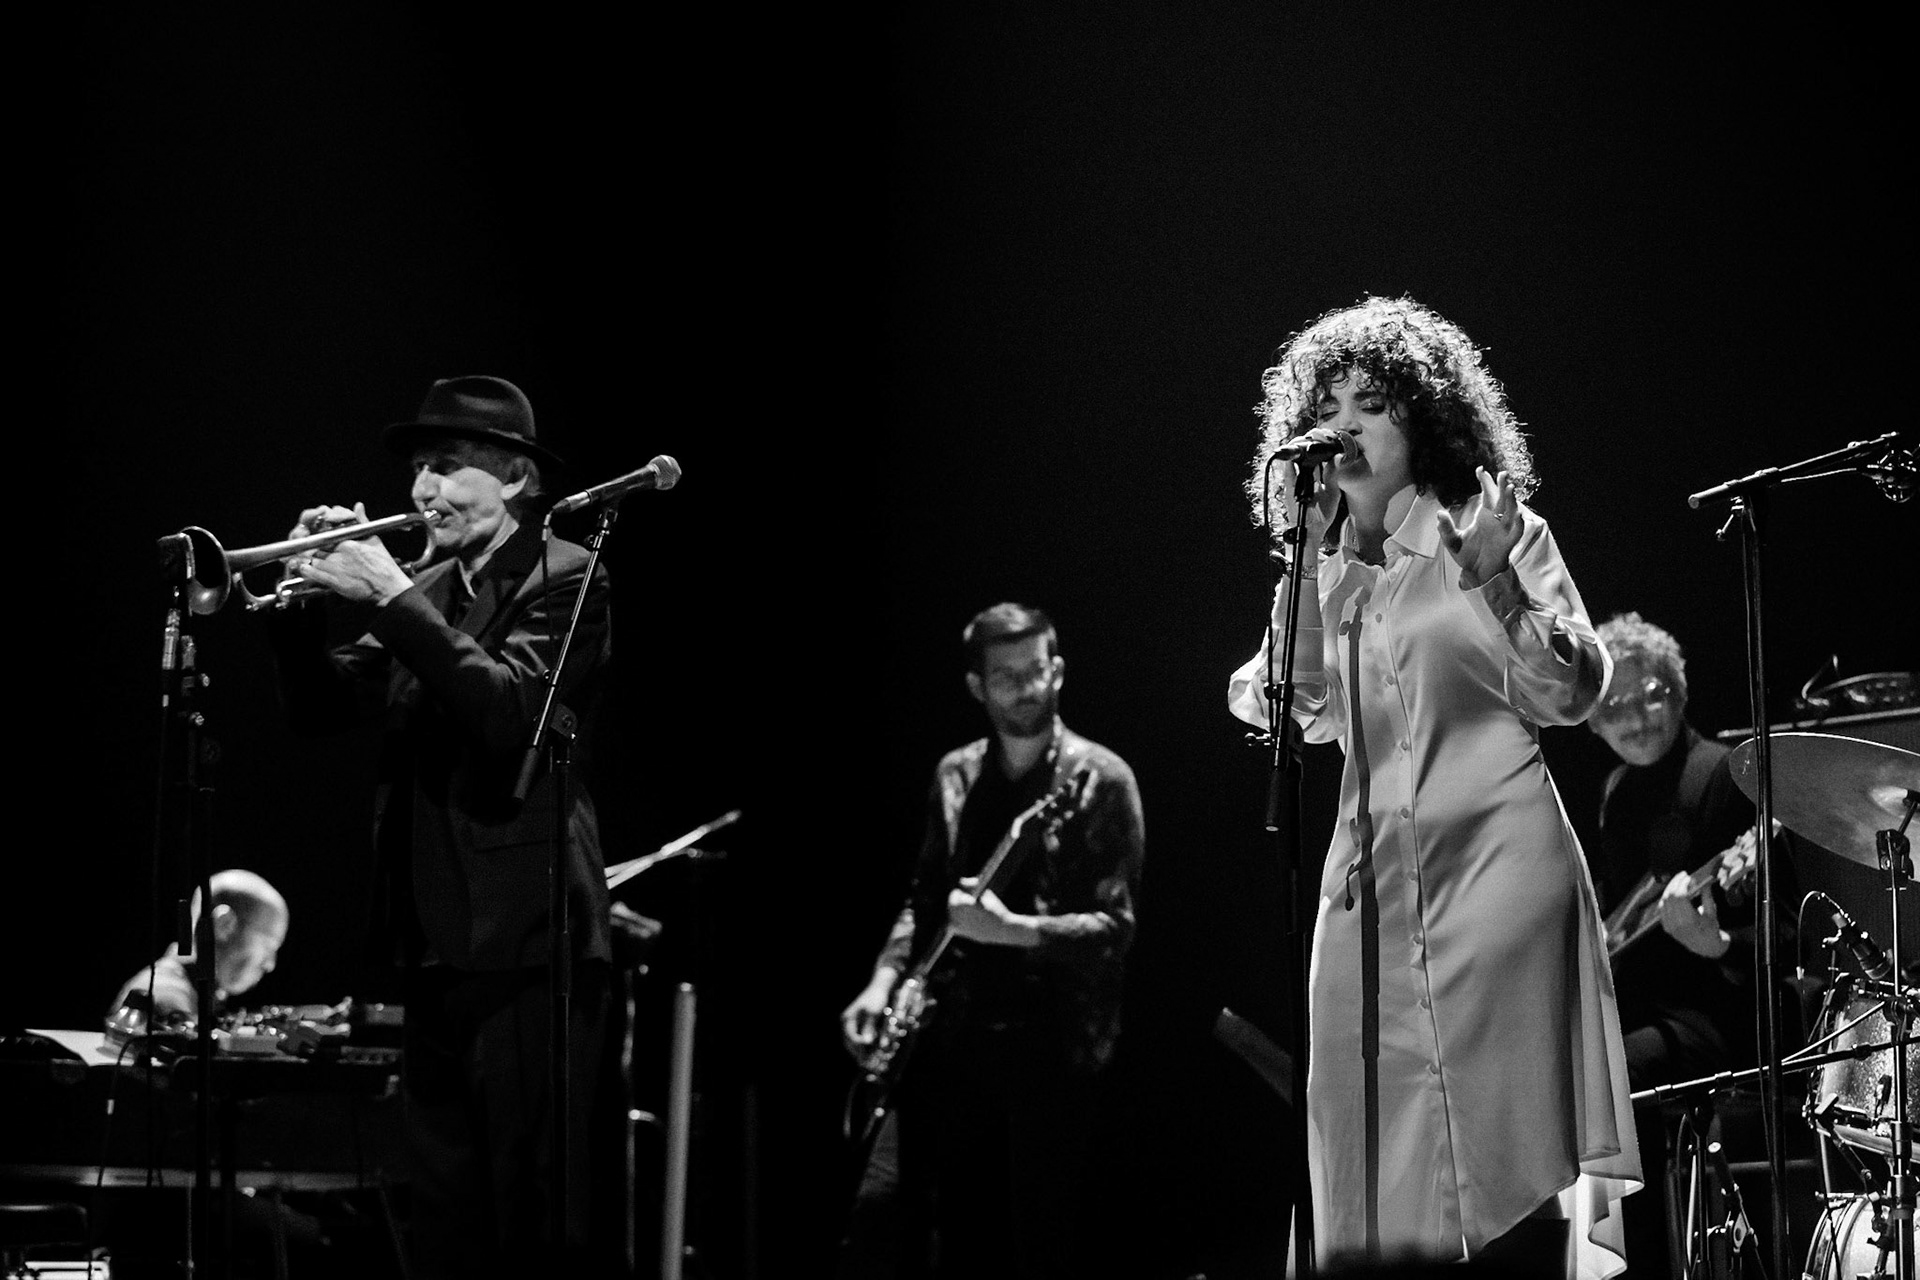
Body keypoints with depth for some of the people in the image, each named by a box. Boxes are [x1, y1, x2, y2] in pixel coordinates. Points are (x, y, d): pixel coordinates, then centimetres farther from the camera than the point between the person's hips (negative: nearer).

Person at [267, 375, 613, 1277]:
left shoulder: (565, 581, -6)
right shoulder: (427, 593, 16)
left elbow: (506, 711, -22)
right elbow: (325, 708, 11)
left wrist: (389, 597, -22)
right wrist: (300, 600, -4)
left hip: (525, 941, -8)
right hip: (434, 944, 8)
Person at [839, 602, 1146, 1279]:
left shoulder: (1099, 780, -4)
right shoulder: (955, 776, 12)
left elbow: (1116, 926, -10)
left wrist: (1012, 930, -22)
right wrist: (886, 980, 4)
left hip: (1051, 1044, -5)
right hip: (956, 1035, 5)